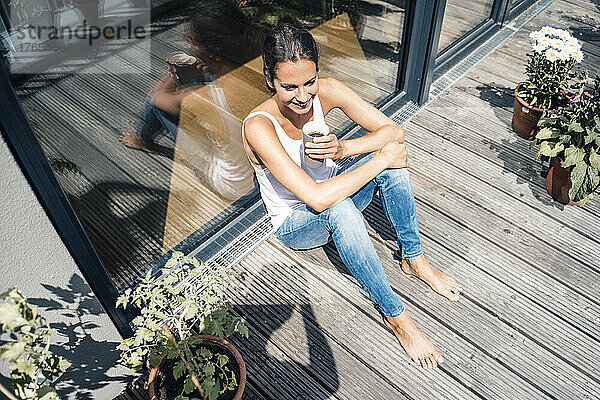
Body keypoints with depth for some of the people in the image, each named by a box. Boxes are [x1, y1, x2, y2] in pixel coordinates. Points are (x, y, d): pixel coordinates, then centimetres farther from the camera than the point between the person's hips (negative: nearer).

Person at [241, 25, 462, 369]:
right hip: (295, 224, -5)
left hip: (333, 193, 5)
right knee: (339, 210, -40)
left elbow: (395, 131, -16)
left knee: (391, 153, -22)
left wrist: (343, 148, -34)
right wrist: (381, 158, -33)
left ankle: (414, 260, -7)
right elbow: (317, 198, -40)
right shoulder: (259, 126, -32)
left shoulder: (326, 91, -17)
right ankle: (395, 314, -22)